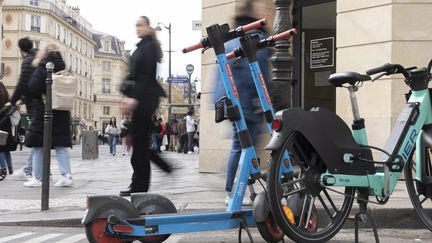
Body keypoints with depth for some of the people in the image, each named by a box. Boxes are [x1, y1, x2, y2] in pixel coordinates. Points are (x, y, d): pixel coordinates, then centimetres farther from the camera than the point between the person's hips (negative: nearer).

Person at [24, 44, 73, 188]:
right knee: (61, 145, 9)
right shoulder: (63, 70, 6)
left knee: (38, 146, 4)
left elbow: (33, 89, -17)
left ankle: (37, 178, 6)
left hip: (42, 112, -5)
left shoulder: (42, 69, -10)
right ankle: (66, 175, 0)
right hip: (61, 113, 5)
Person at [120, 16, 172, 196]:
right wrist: (129, 96, 16)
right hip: (141, 98, 10)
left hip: (144, 98, -10)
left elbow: (147, 75, -18)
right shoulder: (143, 47, 20)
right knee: (140, 140, 11)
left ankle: (139, 186, -3)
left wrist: (134, 98, -23)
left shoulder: (148, 47, -8)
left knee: (139, 141, -7)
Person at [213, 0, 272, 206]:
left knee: (237, 146, 15)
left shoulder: (229, 41, 18)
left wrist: (219, 100, 22)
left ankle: (229, 192, 16)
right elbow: (260, 72, -16)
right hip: (249, 102, -8)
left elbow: (220, 75, 19)